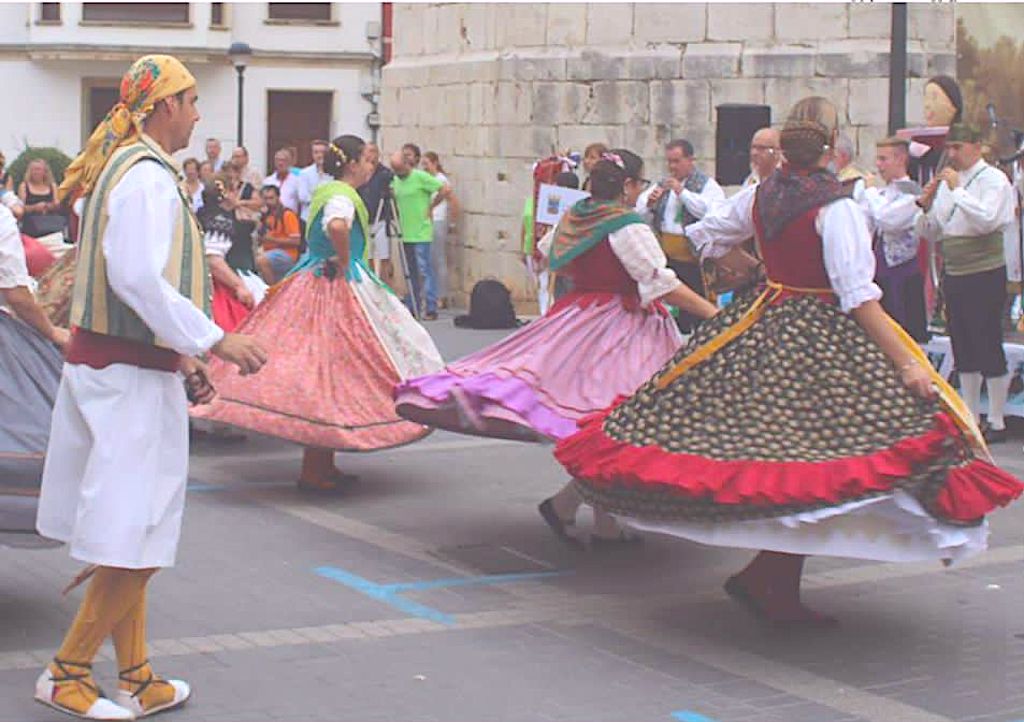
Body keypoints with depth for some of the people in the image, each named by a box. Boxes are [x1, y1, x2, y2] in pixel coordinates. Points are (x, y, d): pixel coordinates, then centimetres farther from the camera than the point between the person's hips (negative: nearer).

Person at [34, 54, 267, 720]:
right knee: (137, 543, -4)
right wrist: (213, 341, -19)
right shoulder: (148, 177, -15)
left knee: (127, 541, 13)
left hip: (103, 361, 11)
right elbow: (138, 279, -25)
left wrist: (181, 357, 18)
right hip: (131, 375, -11)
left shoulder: (125, 167, 17)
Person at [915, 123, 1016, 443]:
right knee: (963, 349, 13)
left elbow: (987, 221, -24)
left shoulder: (993, 180, -7)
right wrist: (926, 205, -4)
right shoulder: (946, 182, 11)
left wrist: (957, 190, -21)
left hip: (985, 275, -7)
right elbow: (930, 233, 14)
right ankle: (970, 417, 23)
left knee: (989, 348, -4)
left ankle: (996, 422, 3)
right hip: (953, 274, 7)